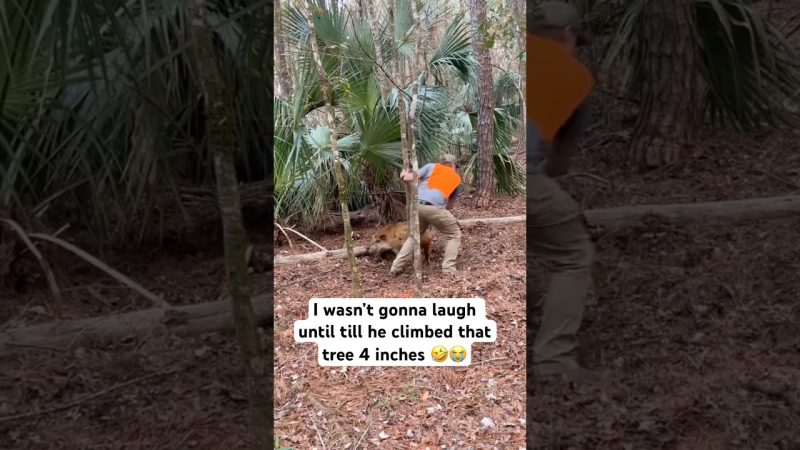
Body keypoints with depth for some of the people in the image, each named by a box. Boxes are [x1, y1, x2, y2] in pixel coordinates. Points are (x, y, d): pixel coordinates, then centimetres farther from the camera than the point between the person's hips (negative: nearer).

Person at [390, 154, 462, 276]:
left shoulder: (431, 166, 21)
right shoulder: (456, 178, 23)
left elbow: (408, 178, 11)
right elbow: (451, 204, 31)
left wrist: (404, 174, 33)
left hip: (416, 205, 3)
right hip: (434, 208, -3)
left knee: (414, 235, 26)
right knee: (454, 235, 17)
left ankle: (396, 267, 21)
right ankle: (448, 268, 6)